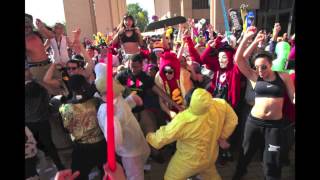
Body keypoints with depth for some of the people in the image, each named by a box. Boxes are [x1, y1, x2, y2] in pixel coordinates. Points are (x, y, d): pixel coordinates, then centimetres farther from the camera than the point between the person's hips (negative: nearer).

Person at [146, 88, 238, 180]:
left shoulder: (182, 121, -37)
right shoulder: (220, 105, -26)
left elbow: (162, 137, -23)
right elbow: (232, 119, -7)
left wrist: (149, 137, -3)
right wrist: (222, 136, 2)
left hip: (189, 160, -4)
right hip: (211, 155, 5)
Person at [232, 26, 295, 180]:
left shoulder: (283, 77, -2)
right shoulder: (254, 77, -4)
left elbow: (293, 97, -1)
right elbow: (238, 60, -13)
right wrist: (246, 38, -18)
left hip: (275, 124, 0)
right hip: (254, 121, 1)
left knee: (272, 162, 9)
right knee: (246, 153, 19)